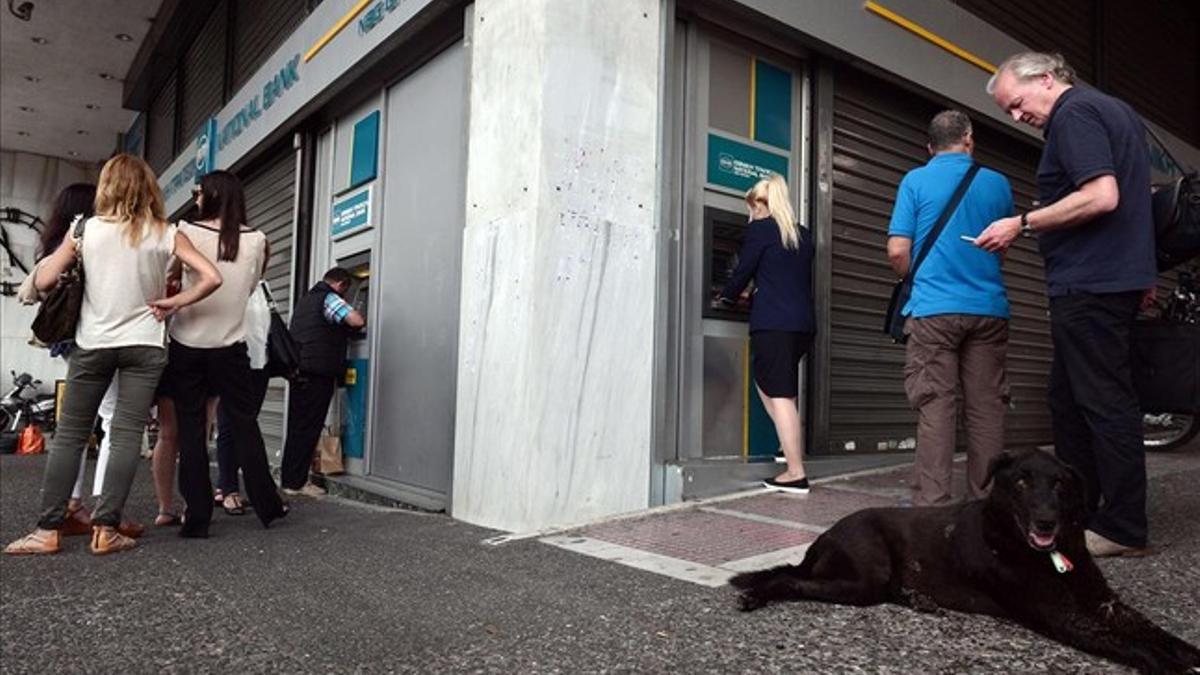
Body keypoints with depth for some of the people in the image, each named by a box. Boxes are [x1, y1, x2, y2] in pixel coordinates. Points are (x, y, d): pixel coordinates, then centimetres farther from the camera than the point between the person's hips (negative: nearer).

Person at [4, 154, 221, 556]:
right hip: (144, 345, 0)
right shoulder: (165, 234, -1)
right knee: (126, 435, 0)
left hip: (92, 344, 1)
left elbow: (43, 282, -3)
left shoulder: (86, 228, -1)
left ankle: (49, 530, 9)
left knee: (69, 435, 8)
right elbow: (212, 278, -9)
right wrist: (175, 303, -2)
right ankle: (106, 530, -2)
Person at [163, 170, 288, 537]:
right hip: (230, 346, 1)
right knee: (245, 426, 10)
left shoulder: (186, 232, -6)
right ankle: (267, 506, 16)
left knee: (191, 430, 5)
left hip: (187, 345, -1)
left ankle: (197, 517, 7)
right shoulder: (256, 240, 0)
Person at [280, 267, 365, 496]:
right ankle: (296, 482, -1)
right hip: (318, 372, -9)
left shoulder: (305, 299, 24)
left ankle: (289, 478, 17)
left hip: (298, 370, 9)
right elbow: (357, 321, -20)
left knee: (297, 427, 13)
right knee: (309, 428, -4)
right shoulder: (329, 298, -6)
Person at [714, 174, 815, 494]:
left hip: (773, 323, -7)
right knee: (766, 380, 23)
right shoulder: (803, 235, 18)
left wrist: (725, 298, 22)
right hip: (803, 324, 7)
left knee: (781, 394, -5)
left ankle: (796, 473, -5)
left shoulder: (760, 228, -1)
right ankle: (790, 445, 18)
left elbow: (742, 272, 1)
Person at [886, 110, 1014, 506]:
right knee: (986, 407, 7)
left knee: (935, 407, -3)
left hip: (933, 309, -2)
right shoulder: (997, 184, 10)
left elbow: (897, 251, -5)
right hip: (989, 309, 3)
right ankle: (985, 501, 12)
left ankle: (932, 504, -5)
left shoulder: (916, 181, 1)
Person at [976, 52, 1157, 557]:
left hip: (1088, 285, -11)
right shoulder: (1114, 110, 22)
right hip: (1116, 278, 11)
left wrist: (1021, 225, -18)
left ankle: (1123, 529, 2)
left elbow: (1102, 196, -23)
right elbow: (1135, 193, 26)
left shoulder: (1073, 115, -11)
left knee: (1104, 401, -6)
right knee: (1069, 398, 13)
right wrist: (1140, 273, 28)